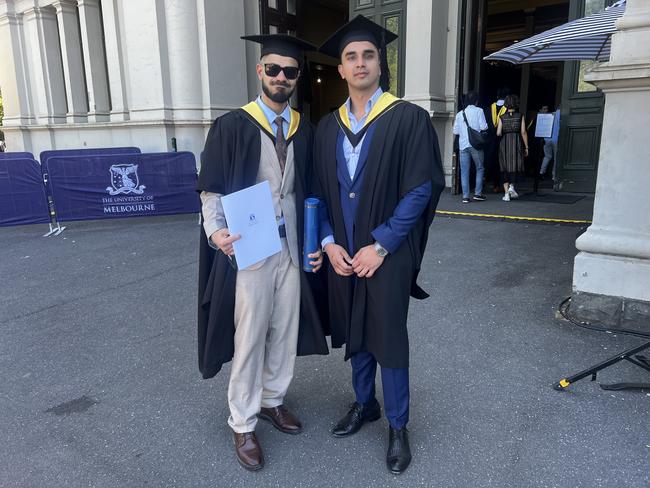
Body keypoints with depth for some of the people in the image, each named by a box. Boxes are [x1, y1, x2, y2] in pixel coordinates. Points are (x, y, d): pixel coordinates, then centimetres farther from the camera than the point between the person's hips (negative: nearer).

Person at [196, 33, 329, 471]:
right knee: (249, 336, 4)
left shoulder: (304, 130, 8)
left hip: (292, 246, 5)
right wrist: (216, 231, -24)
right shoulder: (232, 126, -5)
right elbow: (211, 189, -6)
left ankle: (272, 400, 36)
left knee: (286, 330, 14)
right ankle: (243, 424, 22)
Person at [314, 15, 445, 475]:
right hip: (342, 254, 4)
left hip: (387, 254, -4)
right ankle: (364, 403, 39)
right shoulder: (328, 127, 7)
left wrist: (380, 245, -16)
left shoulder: (409, 118, -7)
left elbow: (420, 190, -12)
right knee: (355, 333, 16)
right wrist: (329, 242, -5)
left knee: (389, 338, 5)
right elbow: (319, 191, 8)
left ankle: (398, 426, 25)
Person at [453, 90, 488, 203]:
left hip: (463, 145, 3)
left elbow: (455, 131, 8)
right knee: (479, 168, 12)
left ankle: (465, 196, 1)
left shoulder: (460, 113, 9)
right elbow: (483, 127, -9)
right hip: (475, 145, -3)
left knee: (464, 171, 3)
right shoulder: (478, 111, -1)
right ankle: (478, 193, 9)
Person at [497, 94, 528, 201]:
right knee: (516, 165, 14)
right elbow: (523, 132, -4)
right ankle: (511, 186, -5)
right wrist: (526, 147, 2)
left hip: (504, 144, 1)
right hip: (517, 143, -1)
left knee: (505, 168, 6)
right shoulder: (520, 116, -1)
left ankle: (506, 193, 3)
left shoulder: (502, 117, 0)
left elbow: (498, 133, -5)